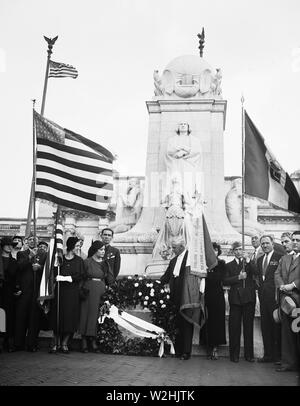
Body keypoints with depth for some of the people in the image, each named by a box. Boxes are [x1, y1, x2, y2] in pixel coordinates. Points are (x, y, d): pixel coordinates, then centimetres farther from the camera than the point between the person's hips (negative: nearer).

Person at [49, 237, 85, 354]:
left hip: (73, 293, 1)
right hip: (60, 291, -1)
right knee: (58, 317, -2)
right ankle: (55, 344, 7)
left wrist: (66, 278, -12)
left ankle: (64, 344, 10)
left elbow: (81, 275, -4)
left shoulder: (79, 260, 8)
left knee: (70, 317, -1)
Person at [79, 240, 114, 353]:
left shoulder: (105, 263, 12)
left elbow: (111, 280, 13)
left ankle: (93, 341, 4)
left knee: (97, 317, -1)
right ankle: (84, 342, 2)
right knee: (87, 314, -4)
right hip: (89, 292, -3)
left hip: (101, 292, 4)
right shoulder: (87, 262, 0)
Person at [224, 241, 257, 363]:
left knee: (248, 326, 3)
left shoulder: (249, 262, 13)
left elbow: (256, 273, -8)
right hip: (235, 298, -1)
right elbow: (225, 281, -1)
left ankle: (249, 354, 10)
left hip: (249, 297, 1)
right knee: (234, 327, 0)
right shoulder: (229, 265, 11)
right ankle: (234, 354, 8)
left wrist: (247, 260, -14)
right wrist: (238, 277, -12)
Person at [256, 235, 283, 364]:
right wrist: (259, 286, 4)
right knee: (265, 326, 10)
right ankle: (268, 354, 18)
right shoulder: (259, 260, 17)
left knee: (277, 325, -1)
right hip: (263, 296, 7)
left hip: (274, 296, -7)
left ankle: (278, 355, 7)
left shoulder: (280, 257, -6)